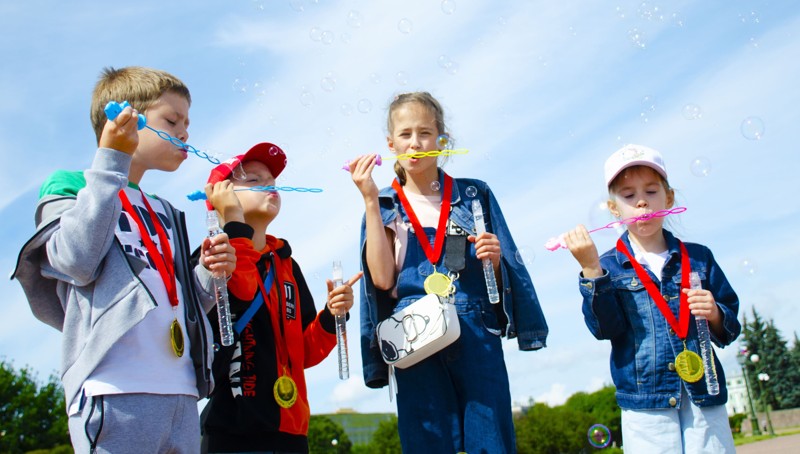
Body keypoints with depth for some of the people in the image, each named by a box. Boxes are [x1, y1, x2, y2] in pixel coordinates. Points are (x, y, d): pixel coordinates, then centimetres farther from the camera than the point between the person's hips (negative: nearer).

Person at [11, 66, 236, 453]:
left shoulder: (166, 214, 25)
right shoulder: (68, 188, 8)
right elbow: (77, 262, -13)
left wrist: (208, 275, 2)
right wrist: (110, 162, -11)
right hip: (116, 391, -6)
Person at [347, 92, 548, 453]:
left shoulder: (474, 196, 10)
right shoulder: (385, 205, 9)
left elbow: (503, 277, 14)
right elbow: (382, 278, -7)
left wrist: (494, 258, -9)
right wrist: (370, 201, -8)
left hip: (477, 337, 0)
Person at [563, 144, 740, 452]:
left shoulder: (698, 258, 8)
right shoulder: (608, 266, 2)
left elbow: (730, 329, 12)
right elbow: (605, 328, -12)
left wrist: (715, 315, -10)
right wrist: (591, 270, -22)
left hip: (705, 398, 2)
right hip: (645, 407, -2)